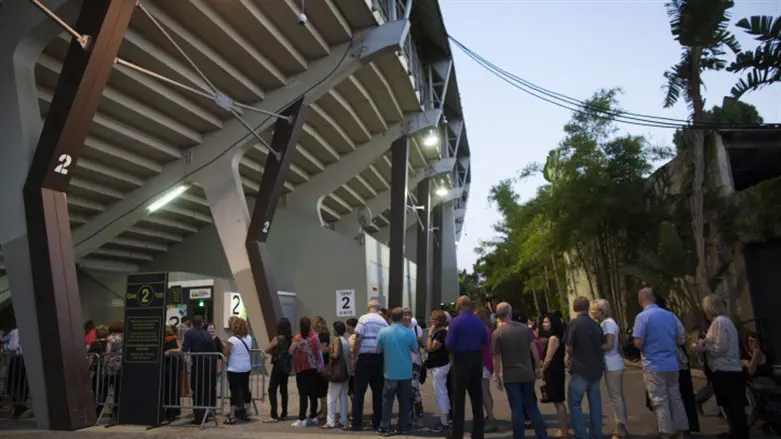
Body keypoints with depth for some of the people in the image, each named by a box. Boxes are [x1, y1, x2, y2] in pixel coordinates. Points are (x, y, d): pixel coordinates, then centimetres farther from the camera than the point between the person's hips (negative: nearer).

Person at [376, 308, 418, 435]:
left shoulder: (383, 331, -9)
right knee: (405, 401, 11)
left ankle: (385, 427, 7)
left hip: (390, 372, 0)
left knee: (387, 400, 8)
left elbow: (378, 350, 1)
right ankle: (403, 427, 17)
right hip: (406, 372, 0)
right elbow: (415, 349, 2)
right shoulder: (409, 332, -9)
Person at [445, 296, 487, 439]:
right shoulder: (480, 322, 2)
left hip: (461, 360, -4)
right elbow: (486, 342, 8)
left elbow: (449, 344, -16)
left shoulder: (455, 322, -12)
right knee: (477, 398, 14)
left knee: (459, 399, 4)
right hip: (477, 360, 5)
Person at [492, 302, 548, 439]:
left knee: (516, 408, 4)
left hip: (510, 376, -3)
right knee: (531, 406, 15)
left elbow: (496, 357, -9)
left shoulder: (497, 333, -10)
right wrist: (537, 367, 11)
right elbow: (534, 348, 2)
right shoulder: (525, 328, 0)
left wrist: (497, 376, 0)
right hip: (527, 374, 3)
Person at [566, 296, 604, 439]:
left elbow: (569, 348, -8)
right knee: (595, 404, 11)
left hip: (580, 369, -6)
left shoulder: (574, 323, -11)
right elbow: (601, 346, 11)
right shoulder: (596, 325, 5)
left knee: (575, 403, 1)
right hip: (596, 369, 6)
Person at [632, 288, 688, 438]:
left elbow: (638, 343, -15)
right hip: (672, 365, 5)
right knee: (675, 399, 12)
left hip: (654, 366, -5)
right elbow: (680, 340, 11)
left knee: (660, 402, 0)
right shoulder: (670, 315, 6)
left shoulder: (642, 317, -12)